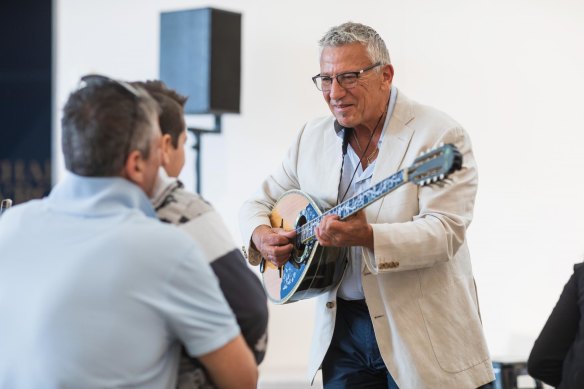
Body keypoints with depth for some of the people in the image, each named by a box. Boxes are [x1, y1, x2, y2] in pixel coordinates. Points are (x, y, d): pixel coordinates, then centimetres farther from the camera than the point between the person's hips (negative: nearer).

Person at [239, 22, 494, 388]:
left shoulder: (439, 135, -11)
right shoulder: (313, 136, 7)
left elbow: (445, 231, -21)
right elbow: (260, 202, 16)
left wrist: (368, 236, -36)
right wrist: (261, 234, -7)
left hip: (419, 330, -4)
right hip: (341, 325, 5)